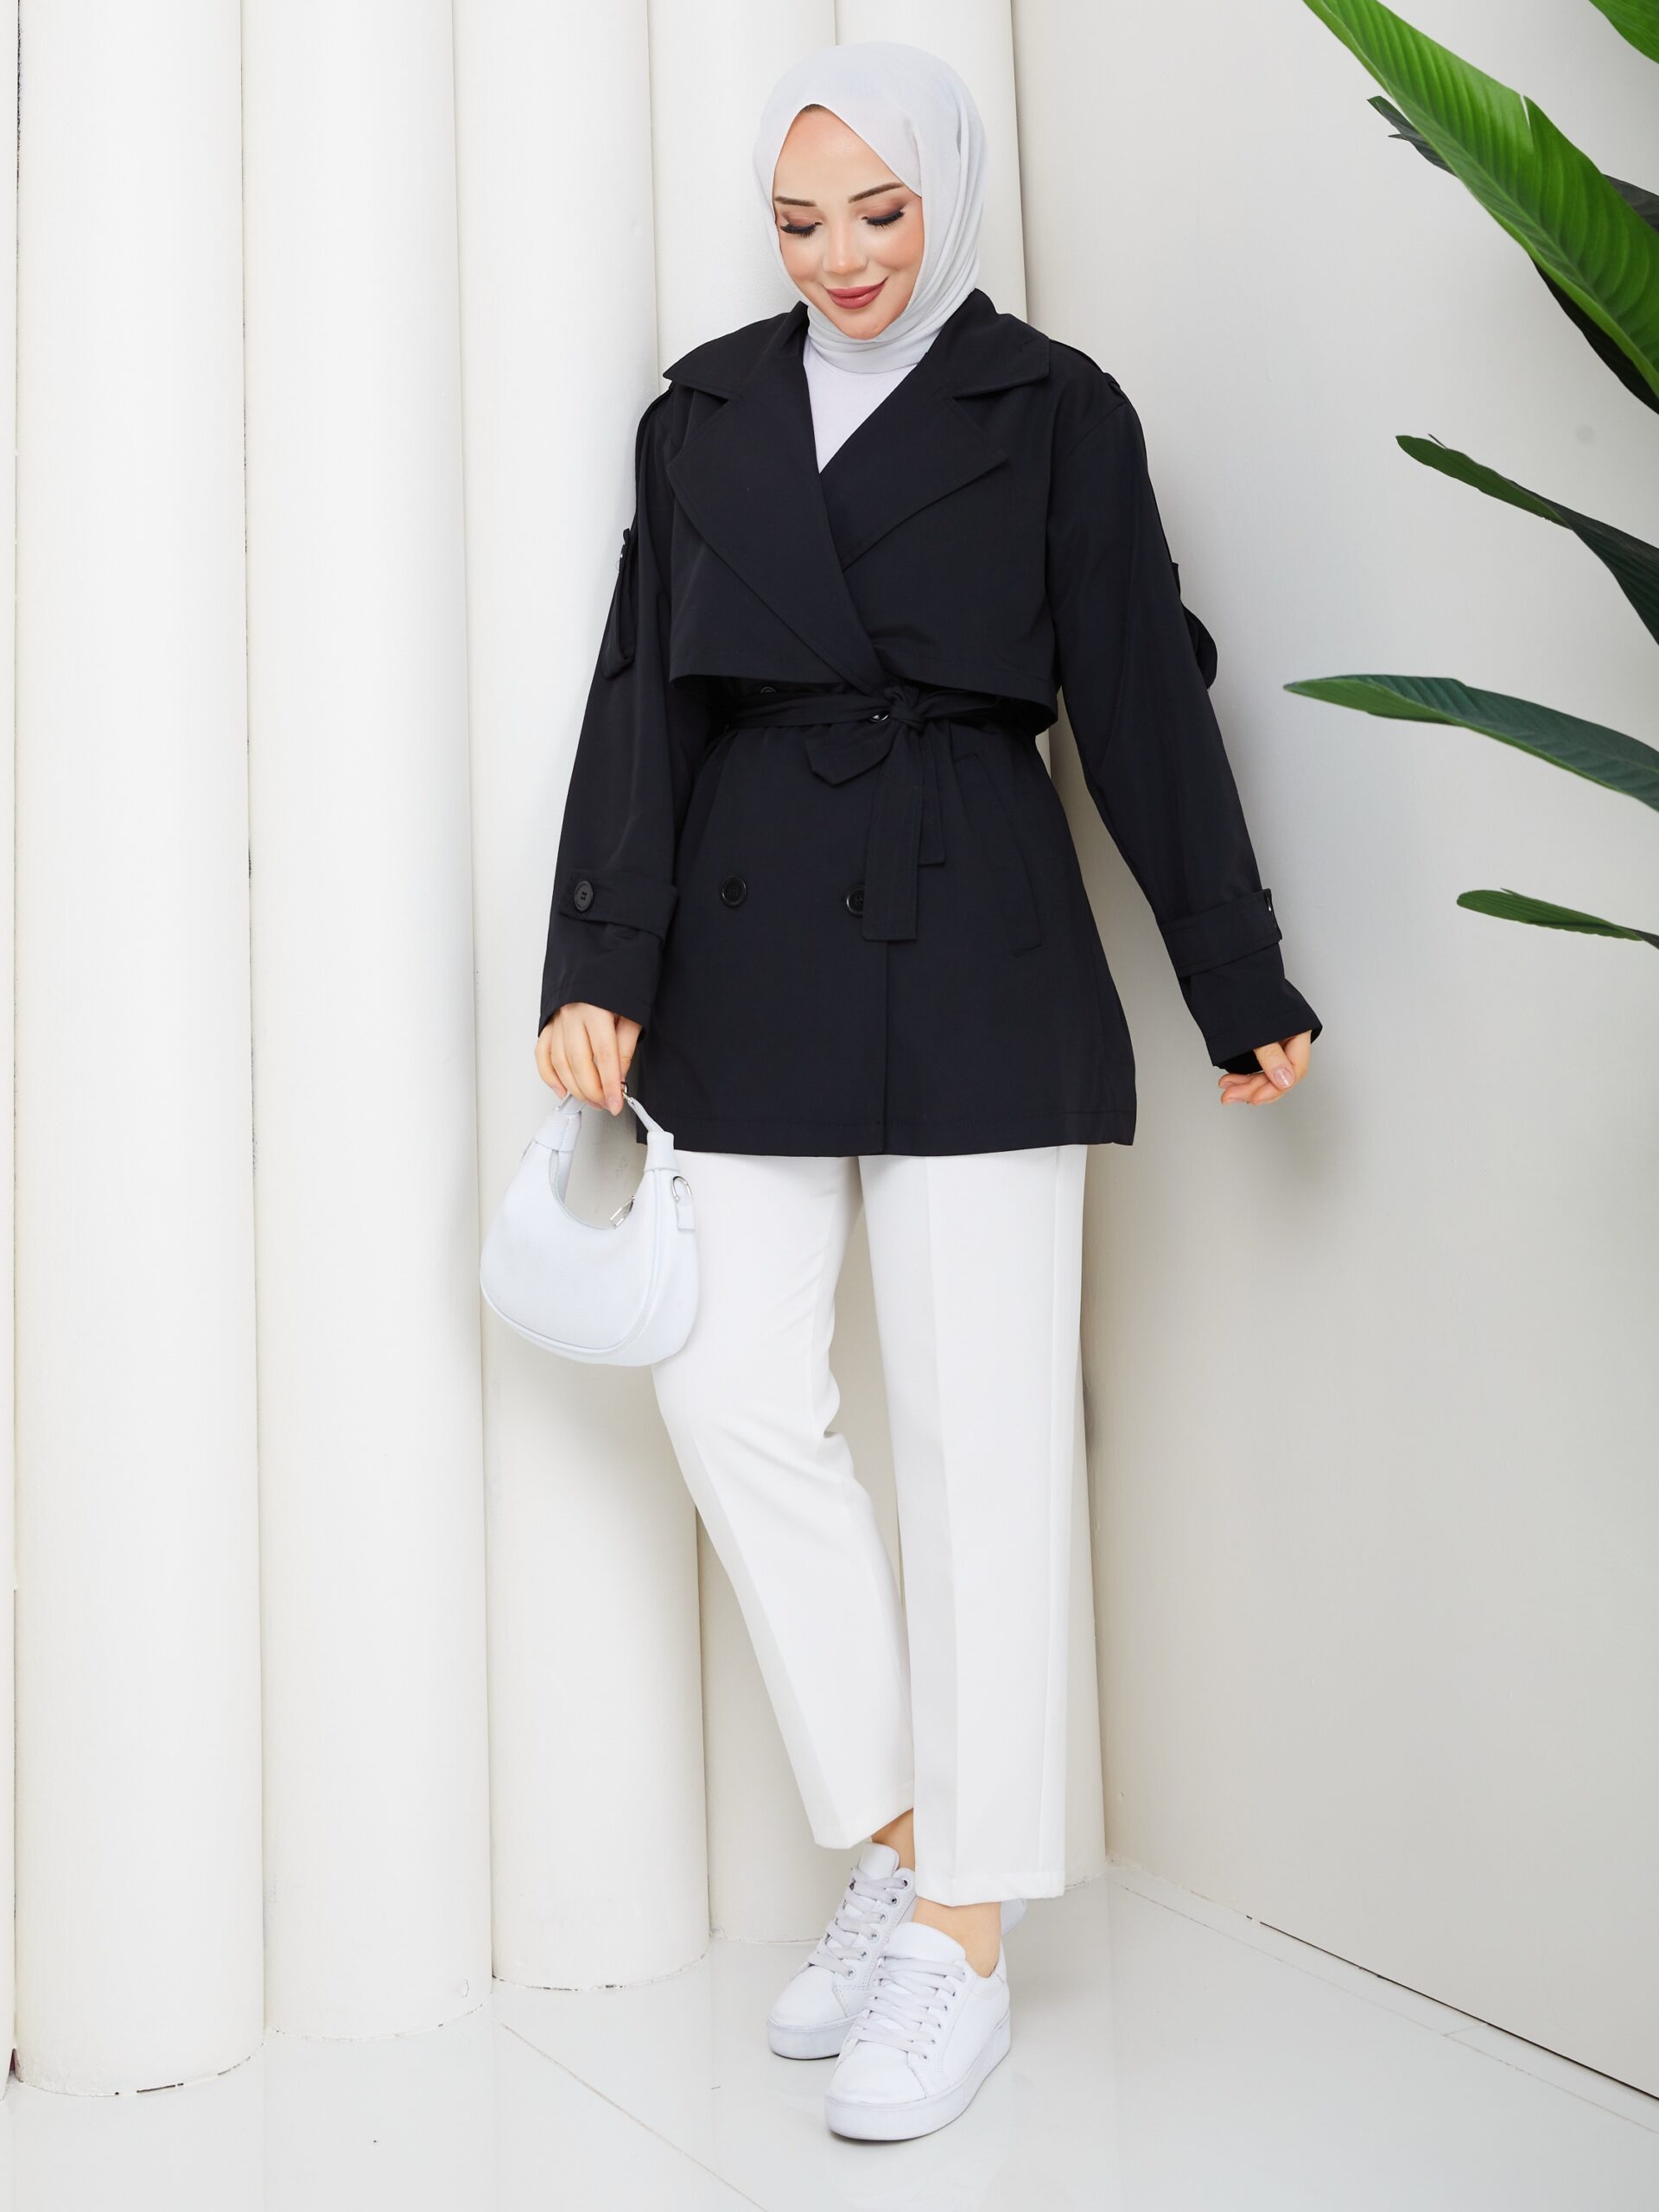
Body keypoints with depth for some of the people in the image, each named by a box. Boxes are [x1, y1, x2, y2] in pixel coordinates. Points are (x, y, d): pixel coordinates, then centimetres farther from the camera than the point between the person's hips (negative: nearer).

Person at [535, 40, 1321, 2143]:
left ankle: (964, 1936, 12)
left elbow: (1141, 702, 2)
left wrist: (1240, 986, 3)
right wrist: (602, 969, -2)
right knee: (734, 1396, -1)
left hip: (972, 960, -3)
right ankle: (890, 1845, 18)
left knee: (977, 1433, -1)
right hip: (750, 962, 4)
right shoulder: (703, 415, 12)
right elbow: (643, 702, 8)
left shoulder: (1052, 412, 3)